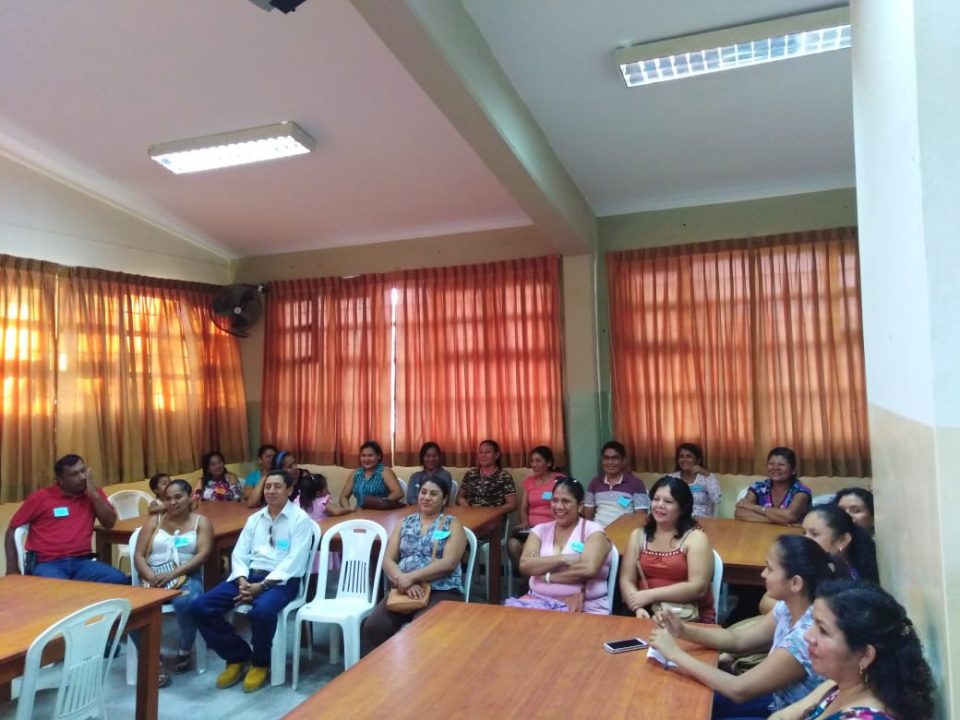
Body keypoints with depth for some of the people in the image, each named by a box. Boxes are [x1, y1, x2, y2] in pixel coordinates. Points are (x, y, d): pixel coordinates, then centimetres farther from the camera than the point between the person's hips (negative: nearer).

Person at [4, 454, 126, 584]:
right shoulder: (41, 497, 6)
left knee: (120, 580, -24)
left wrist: (93, 493, -3)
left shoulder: (94, 494, 13)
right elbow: (12, 529, 10)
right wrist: (12, 570, 3)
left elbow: (110, 523, 3)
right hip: (46, 563, -3)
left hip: (82, 561, 3)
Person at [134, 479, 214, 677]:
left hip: (187, 576, -2)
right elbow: (139, 556, 8)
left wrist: (173, 573, -18)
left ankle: (185, 651, -7)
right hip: (154, 577, 2)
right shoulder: (154, 521, 17)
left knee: (187, 603, -36)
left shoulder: (201, 522, 11)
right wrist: (151, 577, -13)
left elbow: (203, 555, -4)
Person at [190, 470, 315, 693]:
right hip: (249, 575, 6)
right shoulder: (254, 518, 16)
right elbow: (239, 553, 10)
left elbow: (294, 561, -12)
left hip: (281, 580, -6)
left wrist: (262, 586, -20)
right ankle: (237, 656, 6)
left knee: (261, 612, -37)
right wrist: (242, 580, -10)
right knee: (200, 607, -13)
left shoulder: (300, 519, -3)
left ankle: (260, 663, -4)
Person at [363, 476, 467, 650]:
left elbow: (448, 563, -8)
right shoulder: (405, 523, 17)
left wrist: (411, 577, -17)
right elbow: (388, 560, 8)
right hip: (404, 589, 3)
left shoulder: (452, 525, 7)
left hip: (441, 591, -3)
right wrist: (403, 580, -13)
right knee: (373, 628, -23)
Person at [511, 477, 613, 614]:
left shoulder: (593, 531, 1)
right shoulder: (540, 530, 12)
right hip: (540, 601, 3)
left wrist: (546, 576, -9)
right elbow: (524, 565, -4)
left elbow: (589, 569, -16)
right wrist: (562, 558, -15)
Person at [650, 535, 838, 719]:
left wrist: (675, 653, -25)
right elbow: (739, 640, 1)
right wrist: (683, 630, -13)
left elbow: (739, 690, -30)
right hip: (779, 703, 7)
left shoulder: (806, 637, -34)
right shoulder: (788, 608, -8)